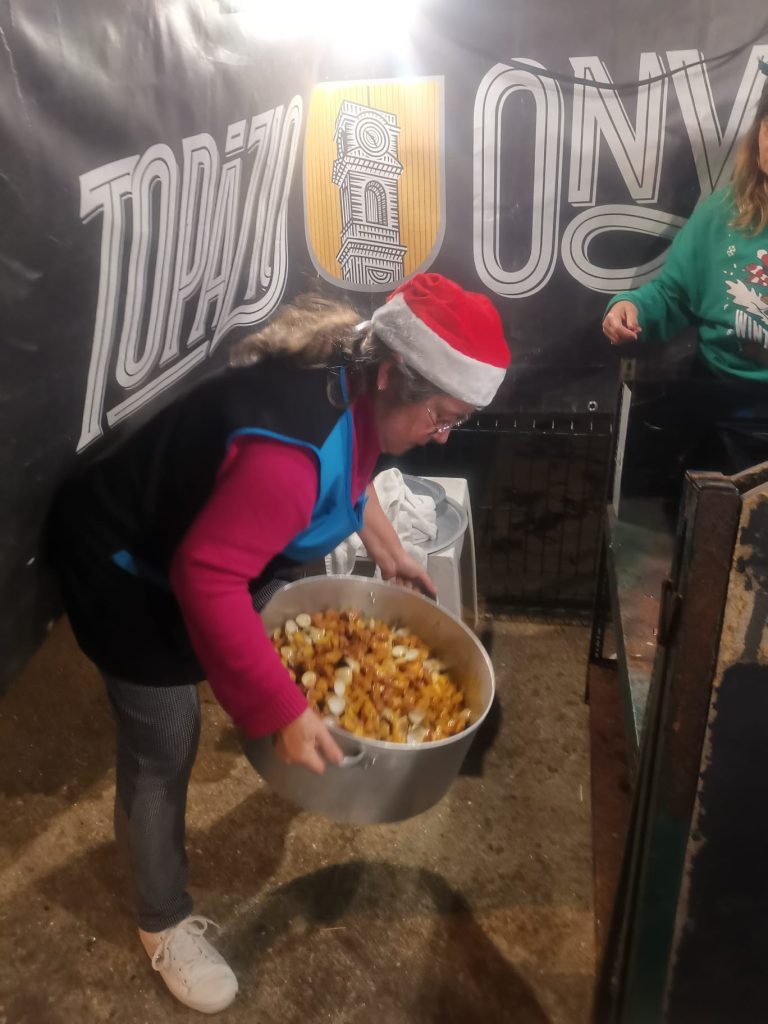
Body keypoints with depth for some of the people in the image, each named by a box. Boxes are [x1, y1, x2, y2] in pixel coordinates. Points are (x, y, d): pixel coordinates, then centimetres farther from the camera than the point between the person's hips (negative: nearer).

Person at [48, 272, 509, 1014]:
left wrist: (388, 552, 14)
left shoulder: (352, 390, -9)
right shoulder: (297, 445, -39)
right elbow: (206, 575, -40)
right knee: (161, 753, 3)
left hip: (201, 538, 9)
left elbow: (348, 477, 13)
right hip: (129, 570, -9)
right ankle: (164, 925, 28)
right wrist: (281, 709, -37)